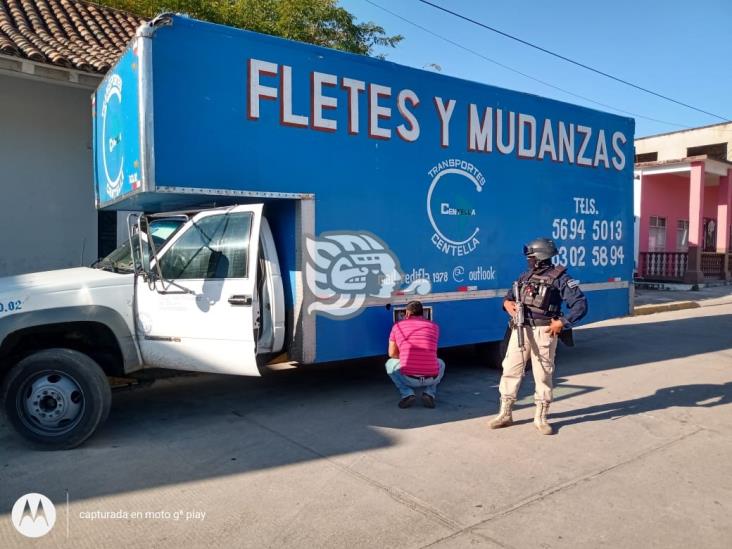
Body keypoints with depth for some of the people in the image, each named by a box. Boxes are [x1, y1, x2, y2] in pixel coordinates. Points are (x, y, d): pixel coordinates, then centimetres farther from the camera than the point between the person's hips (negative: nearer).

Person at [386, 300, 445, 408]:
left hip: (408, 378, -1)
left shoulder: (398, 326, 9)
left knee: (390, 364, 30)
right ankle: (429, 393, 11)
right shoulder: (434, 326, 14)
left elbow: (392, 354, 16)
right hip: (431, 378, 2)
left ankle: (406, 394, 8)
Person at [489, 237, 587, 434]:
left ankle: (541, 418, 18)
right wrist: (508, 303, -1)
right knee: (510, 370, 6)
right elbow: (510, 295, 22)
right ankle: (505, 414, 17)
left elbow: (581, 304, -11)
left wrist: (562, 322, -17)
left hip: (543, 332, -5)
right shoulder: (526, 276, 13)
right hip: (520, 330, 6)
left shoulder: (559, 278, -6)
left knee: (542, 375, 5)